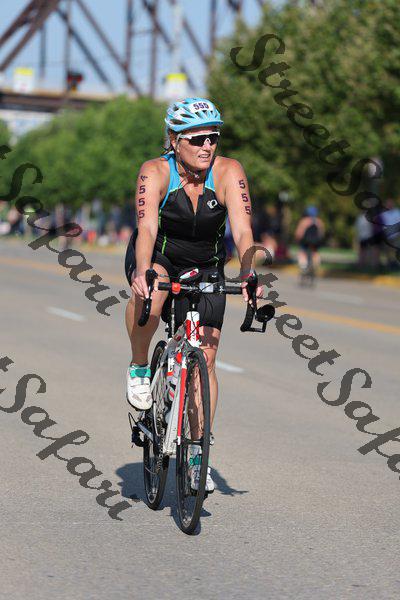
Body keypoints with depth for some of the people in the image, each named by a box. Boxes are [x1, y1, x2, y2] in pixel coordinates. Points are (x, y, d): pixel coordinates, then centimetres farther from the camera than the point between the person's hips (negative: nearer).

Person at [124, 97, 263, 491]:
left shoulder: (228, 172, -21)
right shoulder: (155, 172, -24)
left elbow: (242, 230, -30)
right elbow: (147, 228, -38)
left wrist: (248, 274, -48)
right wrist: (142, 273, -56)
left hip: (203, 267, 2)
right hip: (155, 257, -2)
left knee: (204, 358, -6)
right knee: (149, 295, -38)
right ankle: (139, 369, -11)